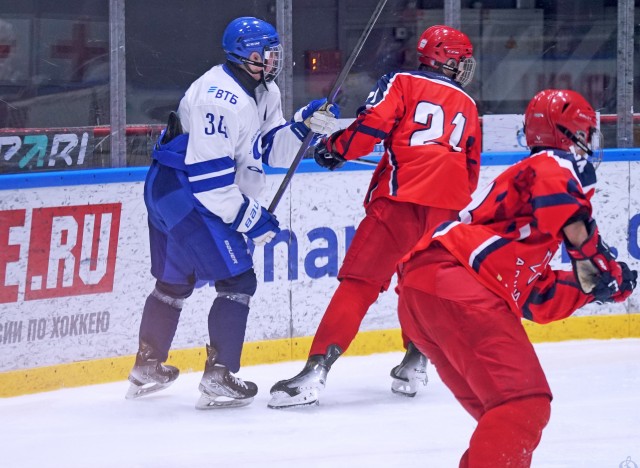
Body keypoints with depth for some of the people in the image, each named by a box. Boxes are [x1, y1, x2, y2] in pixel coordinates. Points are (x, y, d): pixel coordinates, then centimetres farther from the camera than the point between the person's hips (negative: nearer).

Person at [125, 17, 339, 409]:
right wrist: (250, 218, -20)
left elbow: (274, 152, 9)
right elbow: (207, 175, -26)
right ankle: (218, 380, -11)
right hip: (182, 190, -11)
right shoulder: (222, 97, -24)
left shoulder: (264, 92, 8)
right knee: (237, 281, -11)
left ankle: (146, 369, 35)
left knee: (175, 281, 22)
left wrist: (305, 124, -8)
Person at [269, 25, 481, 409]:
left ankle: (317, 370, -20)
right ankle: (414, 366, 24)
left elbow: (372, 125, -7)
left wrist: (335, 150, 7)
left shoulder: (401, 84, 8)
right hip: (445, 210, 4)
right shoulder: (467, 106, 21)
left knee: (359, 283, -9)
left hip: (399, 202, -4)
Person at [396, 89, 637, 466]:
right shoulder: (556, 164, 8)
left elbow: (539, 302, 29)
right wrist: (596, 256, -14)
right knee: (525, 403, -17)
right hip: (453, 281, -10)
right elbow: (556, 197, -21)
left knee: (503, 414, 18)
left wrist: (589, 284, 17)